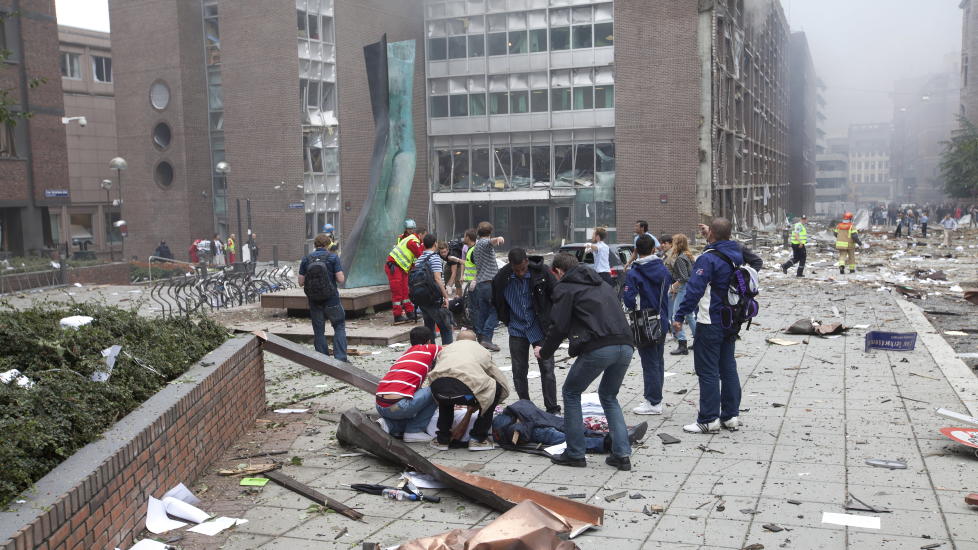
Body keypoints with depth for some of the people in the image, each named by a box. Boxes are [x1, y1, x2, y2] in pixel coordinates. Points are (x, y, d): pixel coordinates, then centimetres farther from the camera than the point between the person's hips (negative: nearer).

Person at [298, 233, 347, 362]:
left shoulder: (306, 259, 2)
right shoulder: (333, 257, -6)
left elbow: (301, 282, 3)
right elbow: (341, 279, -11)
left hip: (314, 301, 3)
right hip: (331, 299, -3)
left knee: (318, 331, 11)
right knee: (339, 327, 10)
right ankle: (340, 358, 2)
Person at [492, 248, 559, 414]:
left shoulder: (541, 272, -14)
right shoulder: (502, 278, -10)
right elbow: (496, 302, 8)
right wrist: (507, 320, 7)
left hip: (540, 328, -2)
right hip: (517, 330, 2)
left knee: (547, 369, -4)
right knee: (519, 372, 6)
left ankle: (553, 410, 4)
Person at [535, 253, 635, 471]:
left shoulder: (564, 288, 8)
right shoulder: (602, 284, 29)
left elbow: (558, 326, 2)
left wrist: (544, 352, 19)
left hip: (598, 349, -6)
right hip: (625, 346, 7)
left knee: (571, 394, 14)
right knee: (609, 396, 24)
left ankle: (575, 454, 15)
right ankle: (622, 454, 14)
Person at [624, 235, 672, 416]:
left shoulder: (634, 273, -15)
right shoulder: (663, 269, 3)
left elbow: (629, 299, -20)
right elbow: (670, 283, 13)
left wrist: (635, 309, -1)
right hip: (662, 322, 6)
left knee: (649, 363, 0)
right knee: (658, 361, 16)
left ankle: (653, 403, 4)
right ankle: (657, 398, 25)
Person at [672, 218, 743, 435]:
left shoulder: (708, 258, -18)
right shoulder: (737, 255, 8)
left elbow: (694, 290, -22)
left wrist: (680, 316, -17)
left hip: (711, 323, -8)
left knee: (708, 370, -2)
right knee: (728, 367, 15)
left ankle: (709, 420, 0)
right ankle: (731, 415, 20)